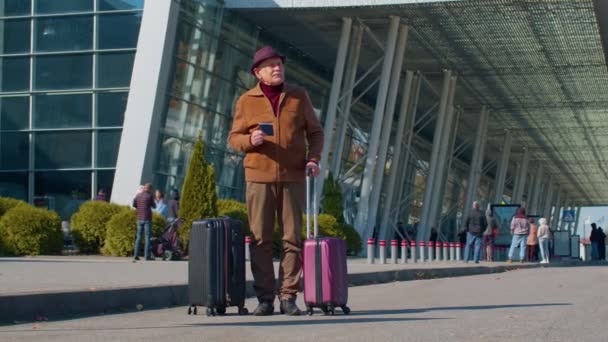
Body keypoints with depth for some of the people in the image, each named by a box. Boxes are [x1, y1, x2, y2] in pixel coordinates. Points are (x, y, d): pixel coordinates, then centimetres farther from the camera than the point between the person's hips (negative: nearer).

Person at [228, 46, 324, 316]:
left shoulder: (299, 96, 8)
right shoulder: (246, 101, 6)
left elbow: (315, 132, 11)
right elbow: (234, 138, 7)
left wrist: (313, 158, -5)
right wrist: (250, 140, -14)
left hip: (293, 177, 1)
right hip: (259, 177, -1)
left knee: (292, 238, -1)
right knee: (260, 239, -2)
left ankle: (288, 296, 4)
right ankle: (264, 298, 3)